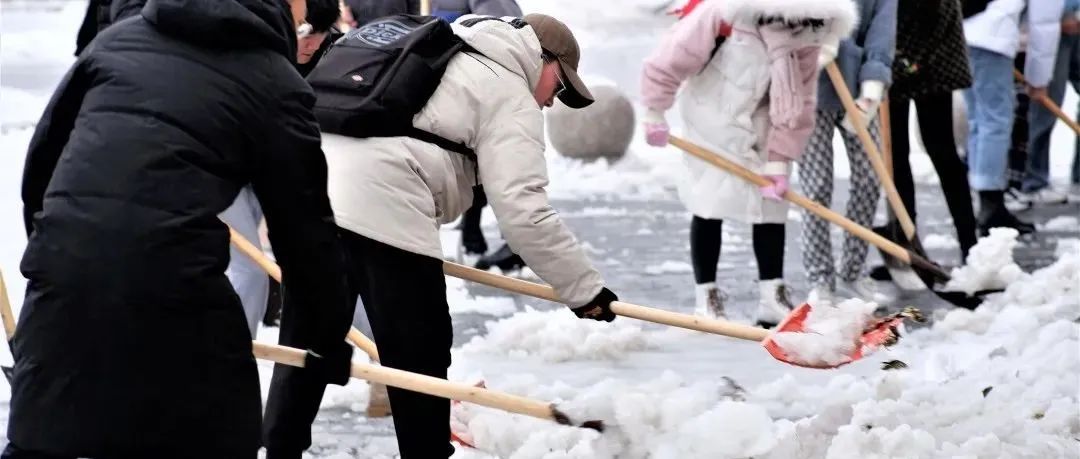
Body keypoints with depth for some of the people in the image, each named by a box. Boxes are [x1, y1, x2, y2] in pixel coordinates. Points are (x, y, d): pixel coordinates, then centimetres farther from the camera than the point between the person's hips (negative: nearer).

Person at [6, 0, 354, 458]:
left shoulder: (117, 37, 21)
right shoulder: (274, 81, 7)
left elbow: (44, 150, 23)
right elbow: (305, 226, 9)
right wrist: (329, 334, 19)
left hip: (63, 269, 4)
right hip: (172, 279, -4)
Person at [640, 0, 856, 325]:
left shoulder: (804, 44, -17)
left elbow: (797, 107, -11)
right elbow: (670, 61, -21)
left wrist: (778, 161, -15)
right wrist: (655, 114, -12)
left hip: (762, 131, 4)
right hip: (713, 124, -4)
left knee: (771, 205, 1)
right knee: (709, 205, -3)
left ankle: (773, 297, 7)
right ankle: (706, 297, 6)